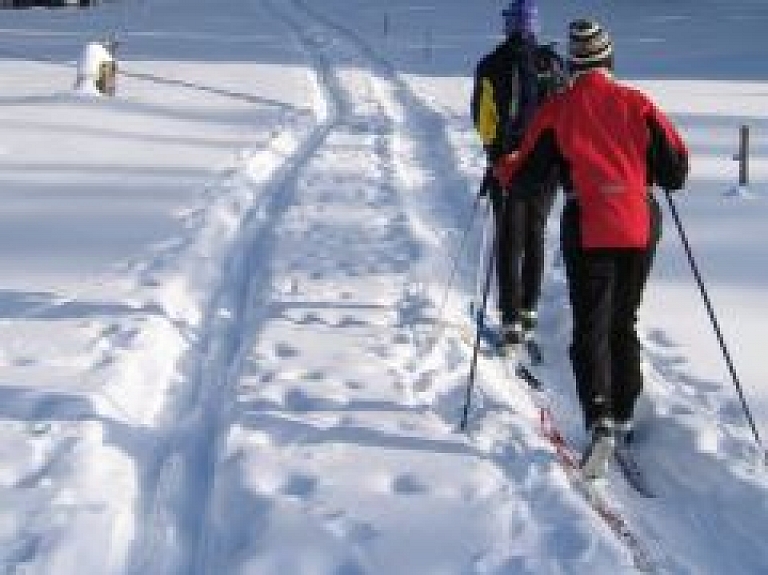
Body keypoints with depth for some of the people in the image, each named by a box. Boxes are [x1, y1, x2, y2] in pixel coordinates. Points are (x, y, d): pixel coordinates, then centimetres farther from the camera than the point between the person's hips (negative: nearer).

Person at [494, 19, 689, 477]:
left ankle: (600, 420, -18)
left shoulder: (556, 112, -2)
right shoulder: (638, 104, 3)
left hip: (589, 229, -2)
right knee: (624, 324, 17)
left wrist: (503, 167, 23)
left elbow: (523, 178, 2)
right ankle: (623, 417, 23)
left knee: (591, 327, 0)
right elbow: (676, 170, 5)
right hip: (642, 226, 3)